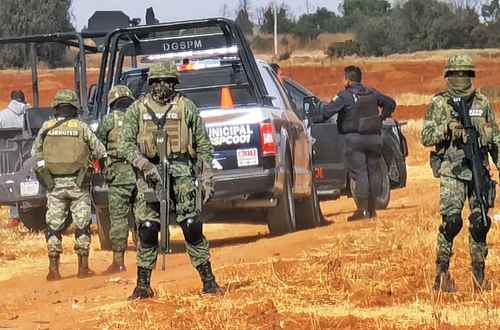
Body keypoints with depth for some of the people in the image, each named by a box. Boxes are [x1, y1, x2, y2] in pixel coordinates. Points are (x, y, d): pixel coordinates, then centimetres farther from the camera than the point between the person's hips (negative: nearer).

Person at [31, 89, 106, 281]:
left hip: (54, 184, 1)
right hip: (78, 184, -1)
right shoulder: (81, 128, -5)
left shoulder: (46, 128, 1)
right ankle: (83, 267, 9)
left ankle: (53, 270, 2)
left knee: (54, 226, 6)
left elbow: (35, 153, 10)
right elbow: (100, 152, 2)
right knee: (82, 225, 8)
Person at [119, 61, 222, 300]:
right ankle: (143, 285, 5)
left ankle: (208, 281, 0)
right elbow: (125, 145, 3)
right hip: (149, 173, 0)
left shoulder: (186, 107, 7)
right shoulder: (137, 110, 7)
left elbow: (203, 144, 10)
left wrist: (206, 178, 4)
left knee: (192, 226, -6)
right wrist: (145, 165, -14)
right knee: (147, 229, -3)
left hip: (181, 171, 0)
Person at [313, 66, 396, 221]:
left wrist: (314, 120, -1)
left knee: (359, 173, -7)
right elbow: (390, 103, 21)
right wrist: (381, 118, 26)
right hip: (374, 137, 6)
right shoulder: (372, 94, 11)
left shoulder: (345, 96, -8)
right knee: (373, 172, 11)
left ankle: (362, 209, -13)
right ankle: (372, 209, 15)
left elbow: (327, 111, -14)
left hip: (354, 138, -5)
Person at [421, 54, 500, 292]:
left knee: (480, 222, 2)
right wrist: (447, 127, -19)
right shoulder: (439, 104, 2)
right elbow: (426, 138, -3)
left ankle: (479, 273, 13)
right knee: (451, 220, -15)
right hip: (452, 172, -3)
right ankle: (442, 271, -6)